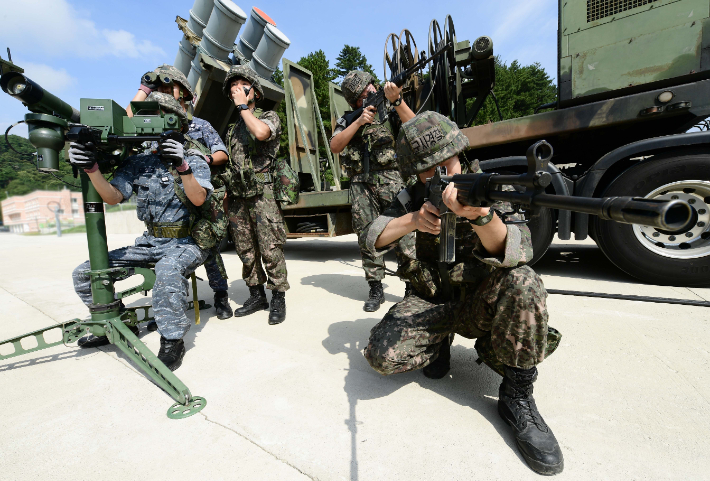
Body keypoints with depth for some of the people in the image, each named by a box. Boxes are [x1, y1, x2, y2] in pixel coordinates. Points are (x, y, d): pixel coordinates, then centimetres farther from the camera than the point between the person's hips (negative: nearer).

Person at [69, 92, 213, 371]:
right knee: (83, 273, 0)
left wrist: (182, 167, -30)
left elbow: (198, 199, -16)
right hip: (150, 243, 6)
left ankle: (172, 341, -21)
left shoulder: (194, 162, 0)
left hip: (187, 243, -5)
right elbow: (113, 197, -2)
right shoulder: (138, 163, 10)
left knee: (168, 269, -39)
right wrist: (92, 169, -18)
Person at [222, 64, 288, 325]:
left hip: (263, 195, -6)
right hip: (238, 198, 7)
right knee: (246, 251, 9)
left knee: (271, 250, -6)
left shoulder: (269, 116, 5)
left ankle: (278, 298, 6)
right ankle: (256, 295, 21)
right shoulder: (233, 129, 23)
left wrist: (243, 106, -6)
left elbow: (260, 132, -21)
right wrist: (226, 194, 16)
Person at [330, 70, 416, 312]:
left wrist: (396, 100, -16)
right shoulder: (347, 120, 17)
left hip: (391, 180, -2)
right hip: (361, 185, 3)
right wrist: (358, 122, -6)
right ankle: (376, 289, 16)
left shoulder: (391, 110, 12)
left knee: (403, 233, -8)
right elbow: (335, 146, 1)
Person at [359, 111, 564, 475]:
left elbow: (517, 253, -27)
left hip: (480, 302, 0)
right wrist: (411, 220, -31)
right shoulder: (412, 198, -2)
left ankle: (516, 396, -12)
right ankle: (440, 342, 9)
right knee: (381, 354, -24)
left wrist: (480, 214, -48)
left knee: (521, 282, -33)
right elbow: (370, 239, -12)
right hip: (430, 303, 1)